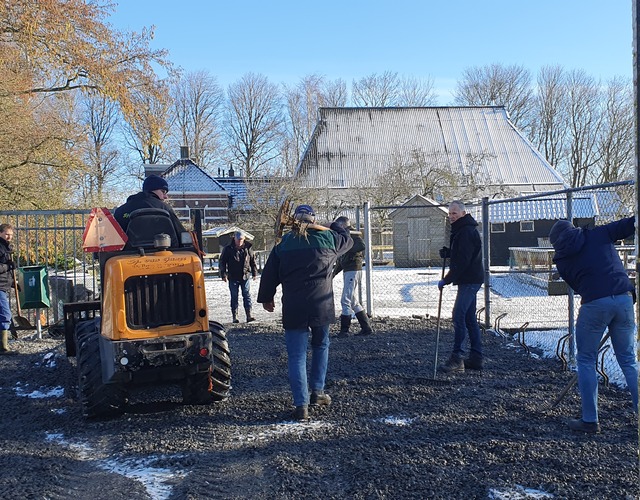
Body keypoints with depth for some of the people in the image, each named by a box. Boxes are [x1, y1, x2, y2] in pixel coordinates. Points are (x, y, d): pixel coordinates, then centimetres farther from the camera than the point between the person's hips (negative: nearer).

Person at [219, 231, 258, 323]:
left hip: (245, 276, 1)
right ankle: (235, 317, 9)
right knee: (234, 297, 4)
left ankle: (249, 315, 1)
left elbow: (253, 261, 12)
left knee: (247, 296, -1)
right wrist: (223, 274, -4)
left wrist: (254, 273, 12)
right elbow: (222, 262, 1)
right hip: (233, 278, -1)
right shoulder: (228, 249, -2)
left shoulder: (247, 248, 3)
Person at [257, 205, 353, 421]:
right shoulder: (327, 239, 2)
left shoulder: (283, 244, 4)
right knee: (320, 347, 23)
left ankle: (301, 405, -3)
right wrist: (332, 227, 39)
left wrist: (266, 298, 22)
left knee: (296, 356, 2)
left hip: (293, 309, 0)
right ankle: (317, 392, 24)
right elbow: (347, 240, 22)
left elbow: (269, 274, 8)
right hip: (321, 305, 0)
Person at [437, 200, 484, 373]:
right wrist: (447, 252, 5)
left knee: (458, 316, -13)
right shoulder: (460, 230, 17)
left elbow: (462, 261, -22)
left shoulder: (467, 232, -17)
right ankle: (476, 358, 16)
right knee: (469, 318, 12)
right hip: (469, 280, 11)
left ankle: (457, 358, -13)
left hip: (469, 280, -11)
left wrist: (446, 280, -18)